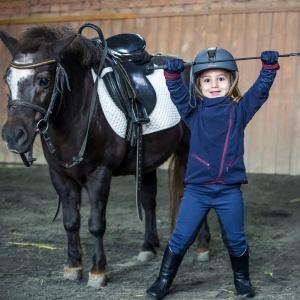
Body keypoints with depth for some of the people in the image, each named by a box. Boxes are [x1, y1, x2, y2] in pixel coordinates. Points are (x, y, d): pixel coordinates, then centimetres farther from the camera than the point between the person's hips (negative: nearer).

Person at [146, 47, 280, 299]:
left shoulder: (239, 109, 2)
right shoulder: (194, 109, 2)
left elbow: (260, 90, -5)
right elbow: (177, 92, -10)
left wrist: (269, 67, -20)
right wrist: (172, 73, -29)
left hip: (230, 190, 0)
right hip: (196, 189, 0)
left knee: (235, 240, 12)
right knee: (181, 238, 4)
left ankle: (242, 280, 33)